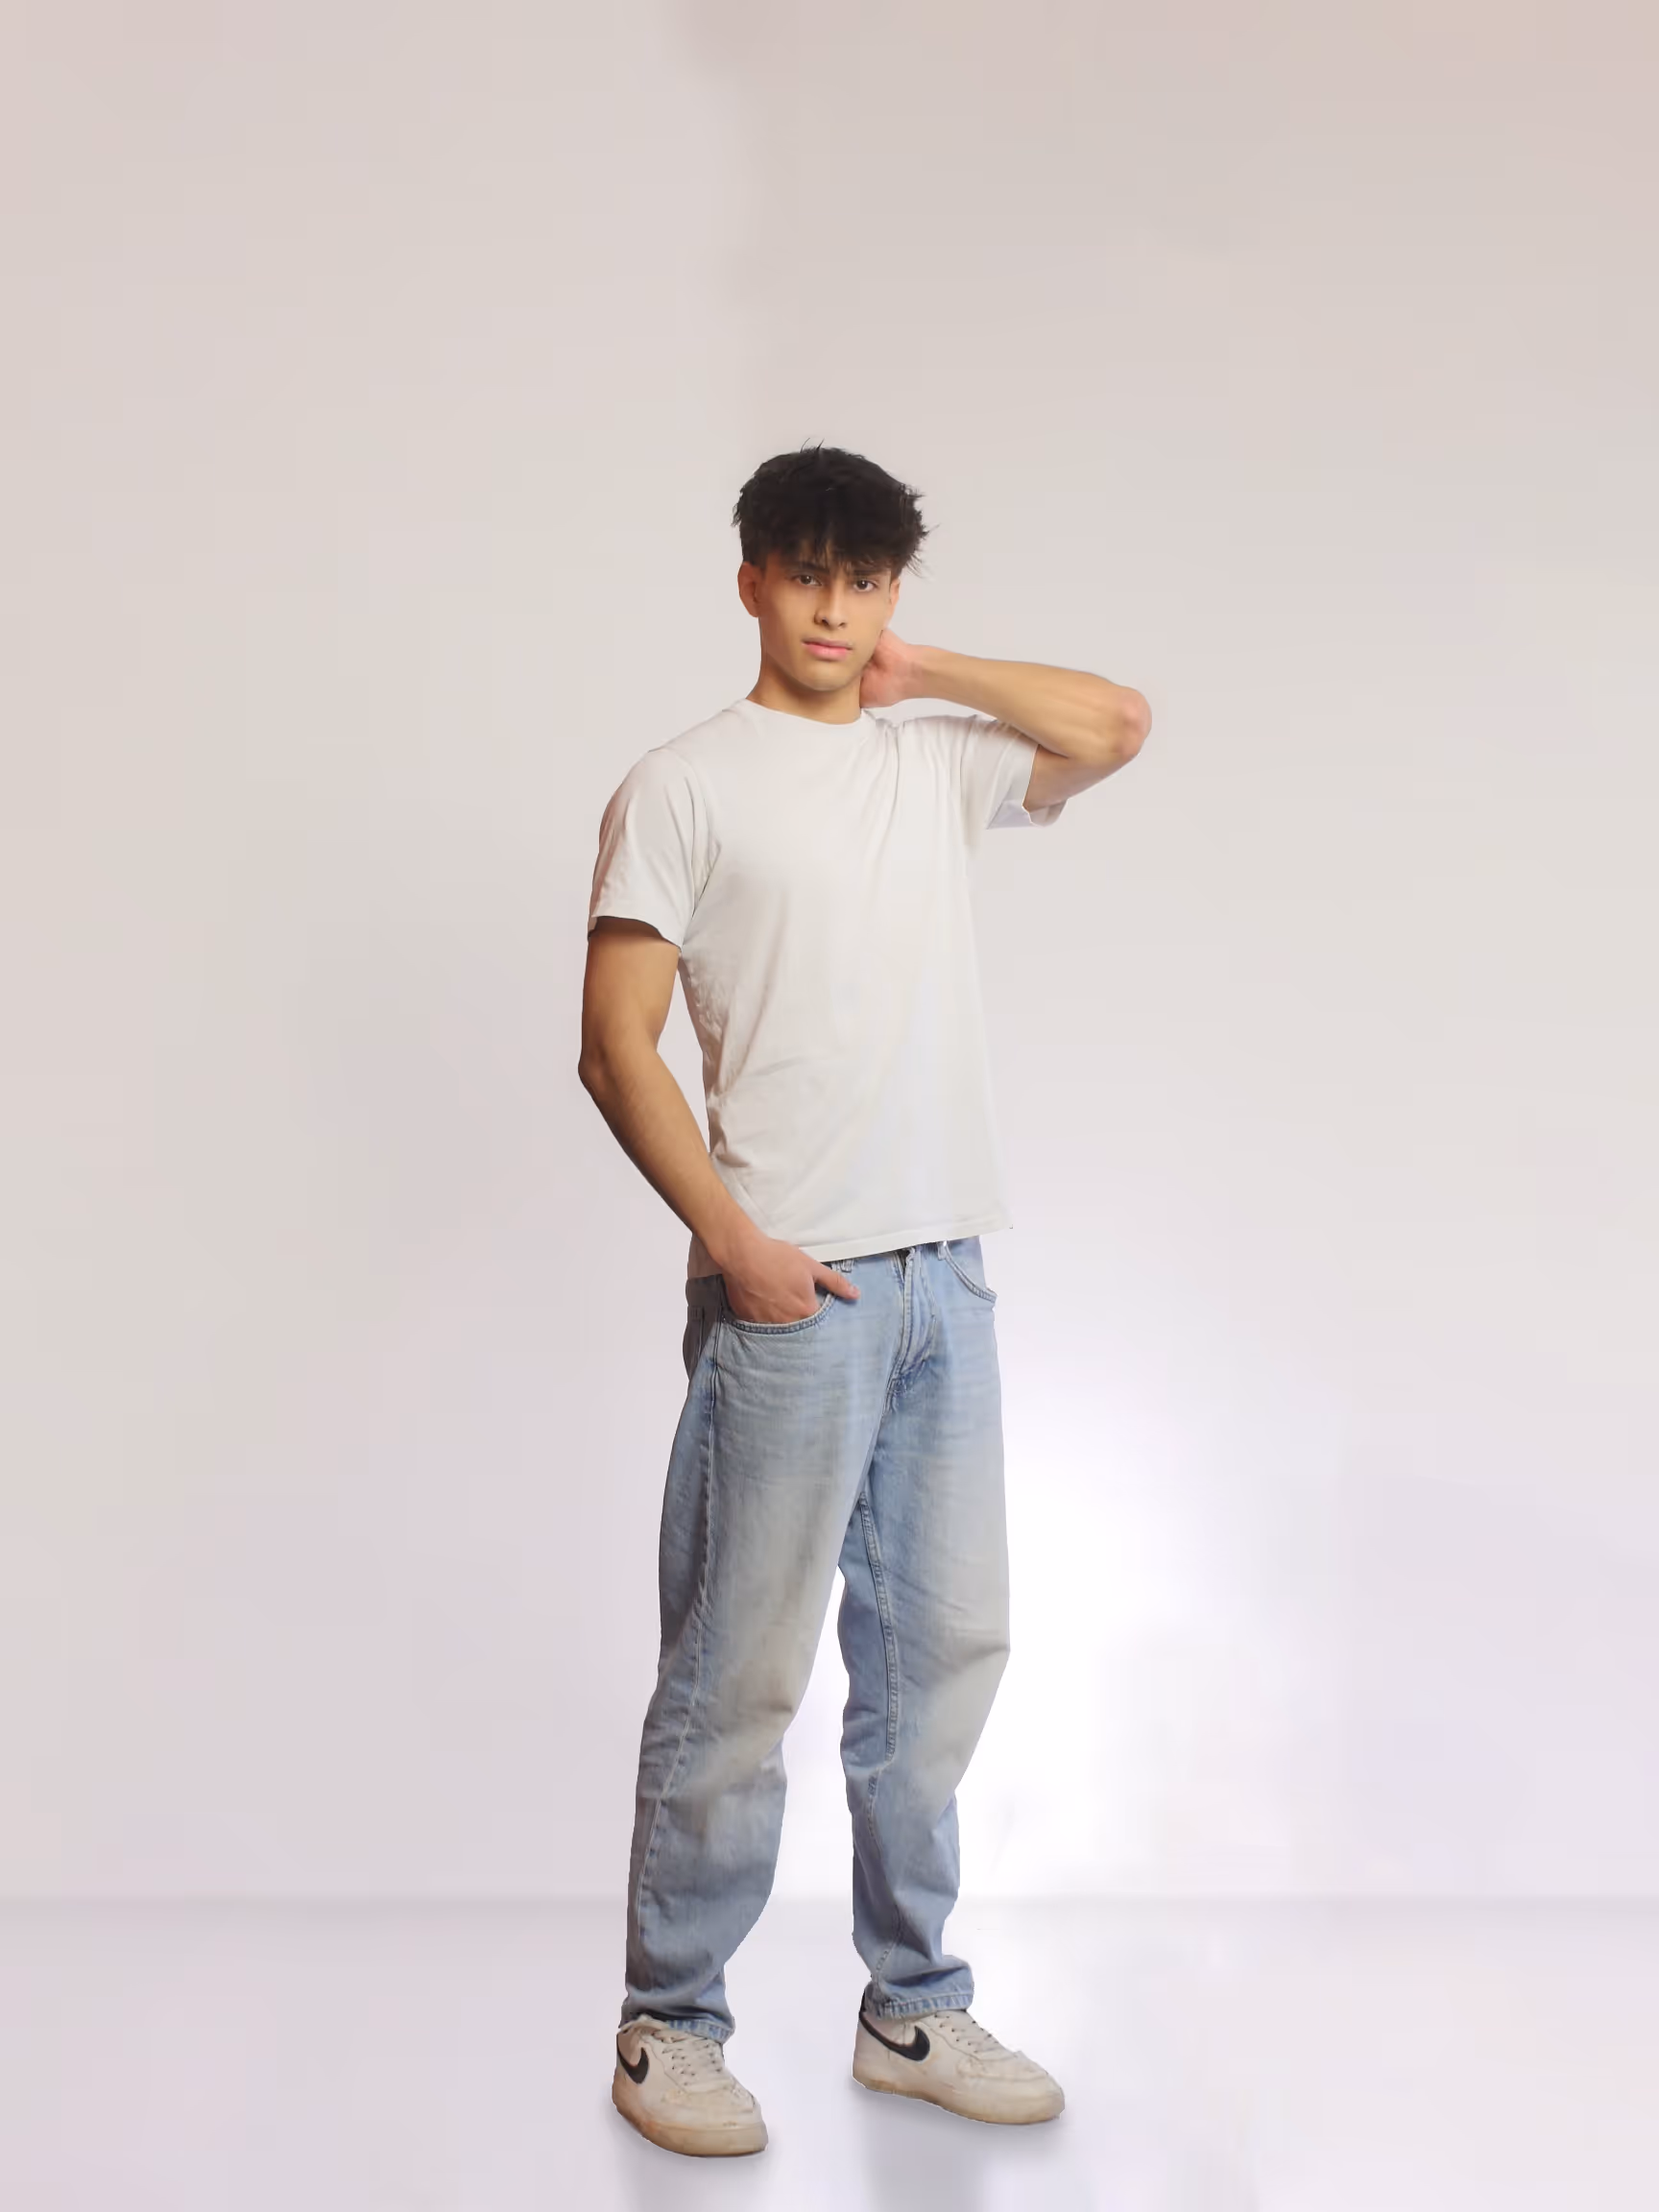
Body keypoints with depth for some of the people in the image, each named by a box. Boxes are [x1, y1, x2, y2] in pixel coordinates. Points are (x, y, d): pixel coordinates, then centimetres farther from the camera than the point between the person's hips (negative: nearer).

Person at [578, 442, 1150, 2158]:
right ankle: (669, 2027, 13)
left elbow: (1116, 725, 12)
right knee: (740, 1667, -2)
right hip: (789, 1290, -6)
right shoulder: (682, 787, -2)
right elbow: (615, 1049, -6)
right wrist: (733, 1241, -14)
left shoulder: (936, 762, 14)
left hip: (944, 1274, 6)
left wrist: (910, 669, 9)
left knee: (942, 1647, 10)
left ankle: (913, 2009, 23)